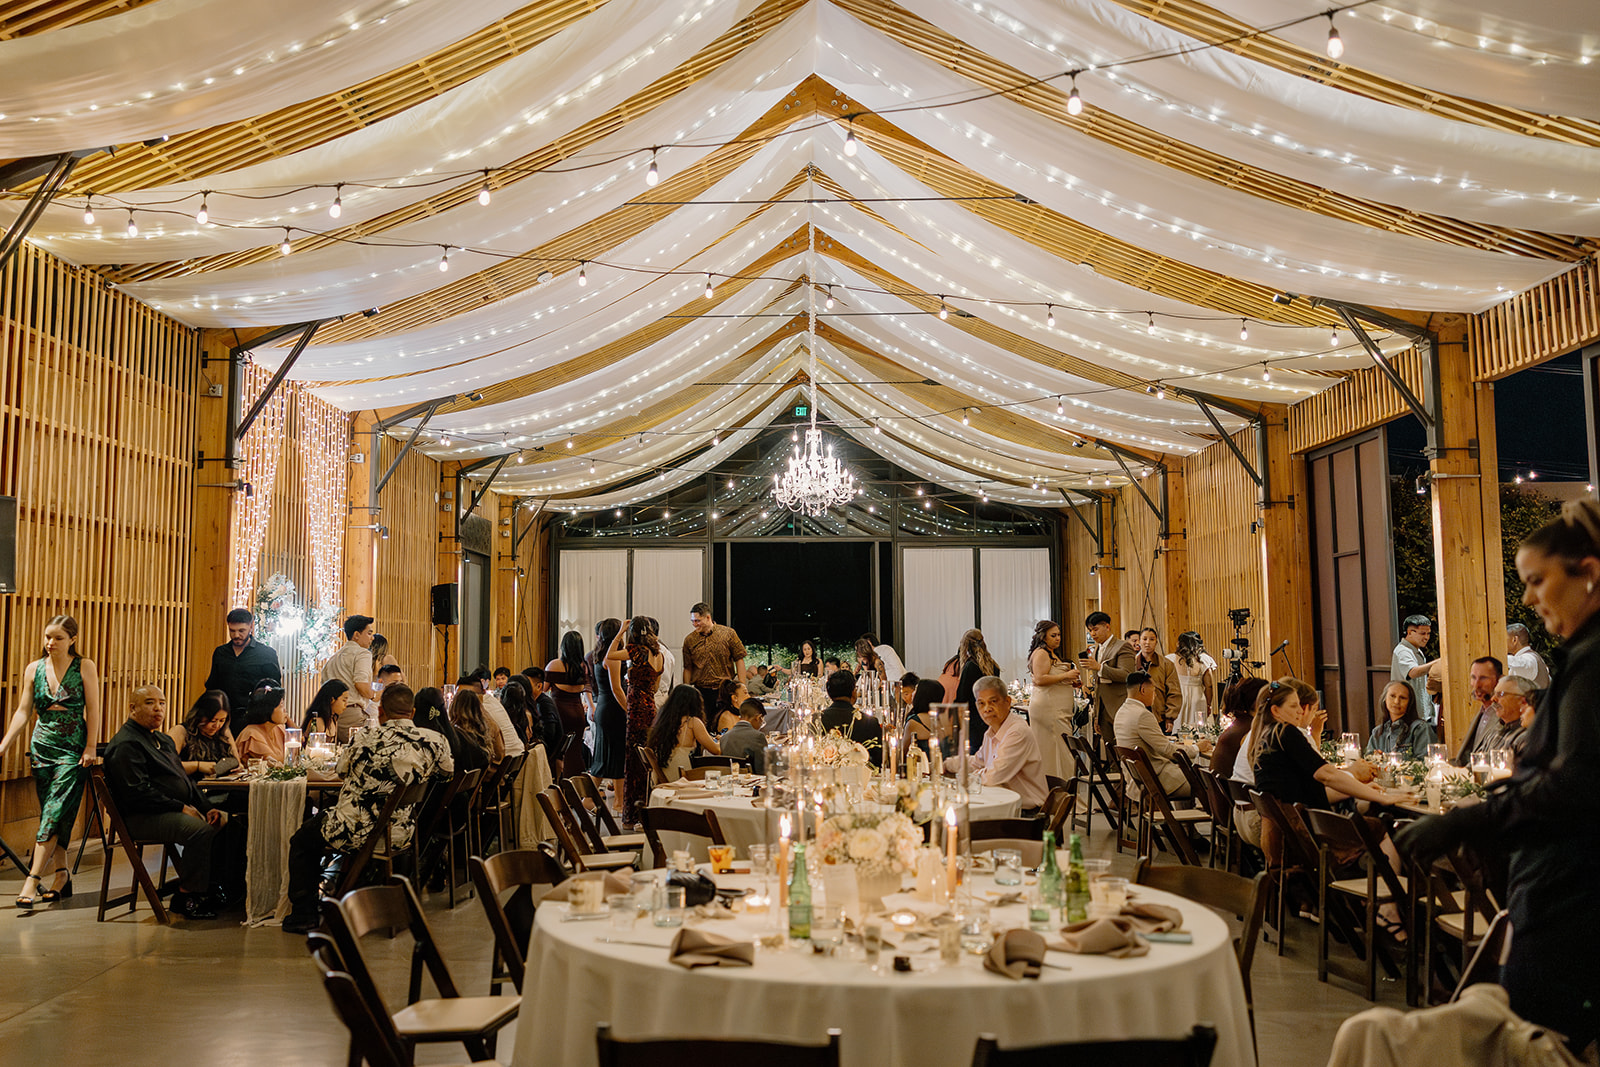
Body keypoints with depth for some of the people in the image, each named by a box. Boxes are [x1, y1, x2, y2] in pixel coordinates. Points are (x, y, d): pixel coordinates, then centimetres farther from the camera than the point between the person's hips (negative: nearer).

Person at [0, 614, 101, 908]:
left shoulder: (85, 667, -3)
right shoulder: (34, 669, 6)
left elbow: (92, 710, -4)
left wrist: (90, 747, -8)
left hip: (73, 749, -4)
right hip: (42, 748, 4)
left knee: (55, 813, -11)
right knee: (52, 814, 7)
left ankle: (33, 879, -14)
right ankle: (61, 876, 15)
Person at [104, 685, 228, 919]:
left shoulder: (164, 740, 22)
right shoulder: (125, 744, -9)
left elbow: (185, 780, 23)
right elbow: (138, 792, -19)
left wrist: (206, 807, 7)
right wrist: (181, 807, -19)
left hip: (178, 810, 10)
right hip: (142, 817, -10)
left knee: (226, 821, -7)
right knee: (200, 830, -30)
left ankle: (213, 886, -2)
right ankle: (186, 897, -17)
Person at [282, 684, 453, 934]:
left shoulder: (368, 740, -13)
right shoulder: (435, 742, -8)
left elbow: (342, 769, 7)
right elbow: (449, 771, 13)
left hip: (356, 833, -4)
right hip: (400, 835, 4)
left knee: (301, 840, 25)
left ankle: (304, 912, 25)